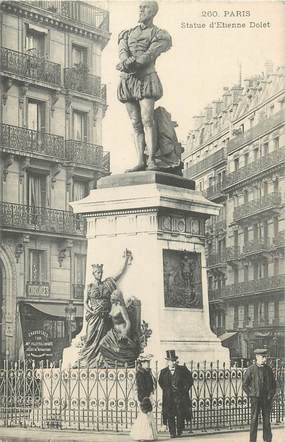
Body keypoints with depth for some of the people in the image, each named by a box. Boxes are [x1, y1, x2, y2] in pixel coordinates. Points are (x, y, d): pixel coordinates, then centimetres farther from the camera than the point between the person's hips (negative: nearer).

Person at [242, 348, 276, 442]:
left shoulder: (268, 369, 6)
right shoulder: (251, 369, -5)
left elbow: (273, 383, 15)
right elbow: (245, 384, 0)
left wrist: (271, 395, 5)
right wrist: (251, 395, -4)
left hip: (267, 399, 3)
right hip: (255, 399, -3)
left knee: (267, 420, 7)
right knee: (254, 420, -2)